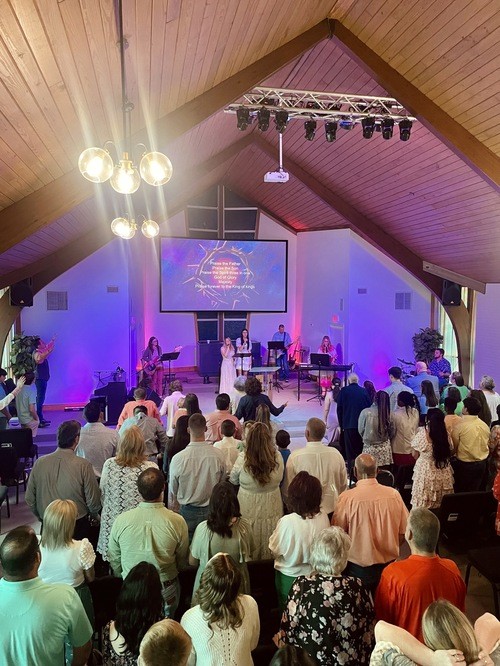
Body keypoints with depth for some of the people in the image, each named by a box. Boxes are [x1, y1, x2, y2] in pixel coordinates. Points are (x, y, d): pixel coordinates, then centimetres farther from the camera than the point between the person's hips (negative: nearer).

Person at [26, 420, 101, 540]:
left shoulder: (39, 463, -11)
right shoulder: (83, 466, -21)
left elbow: (30, 499, 0)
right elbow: (93, 502, -14)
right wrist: (92, 515, 7)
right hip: (77, 525, -3)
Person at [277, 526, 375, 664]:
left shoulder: (301, 585, -23)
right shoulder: (357, 587, -19)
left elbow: (288, 631, -12)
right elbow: (369, 631, -5)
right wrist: (364, 659, 13)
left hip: (308, 659, -1)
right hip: (352, 659, 1)